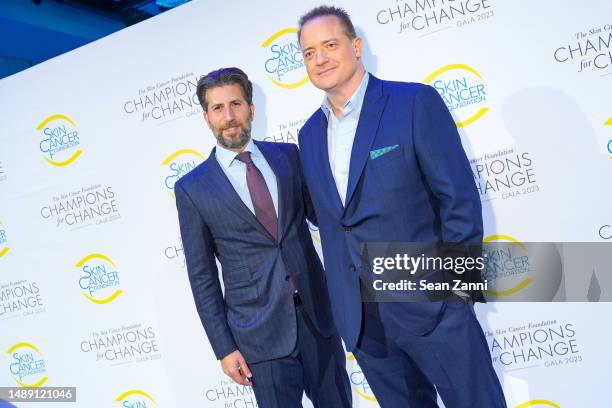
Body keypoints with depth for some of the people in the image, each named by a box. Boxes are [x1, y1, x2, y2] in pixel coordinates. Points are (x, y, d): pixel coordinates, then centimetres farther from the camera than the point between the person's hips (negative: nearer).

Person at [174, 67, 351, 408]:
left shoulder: (288, 155, 5)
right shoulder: (192, 188, -2)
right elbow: (202, 277, 0)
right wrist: (224, 348, -2)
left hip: (317, 314, 3)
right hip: (260, 333, -3)